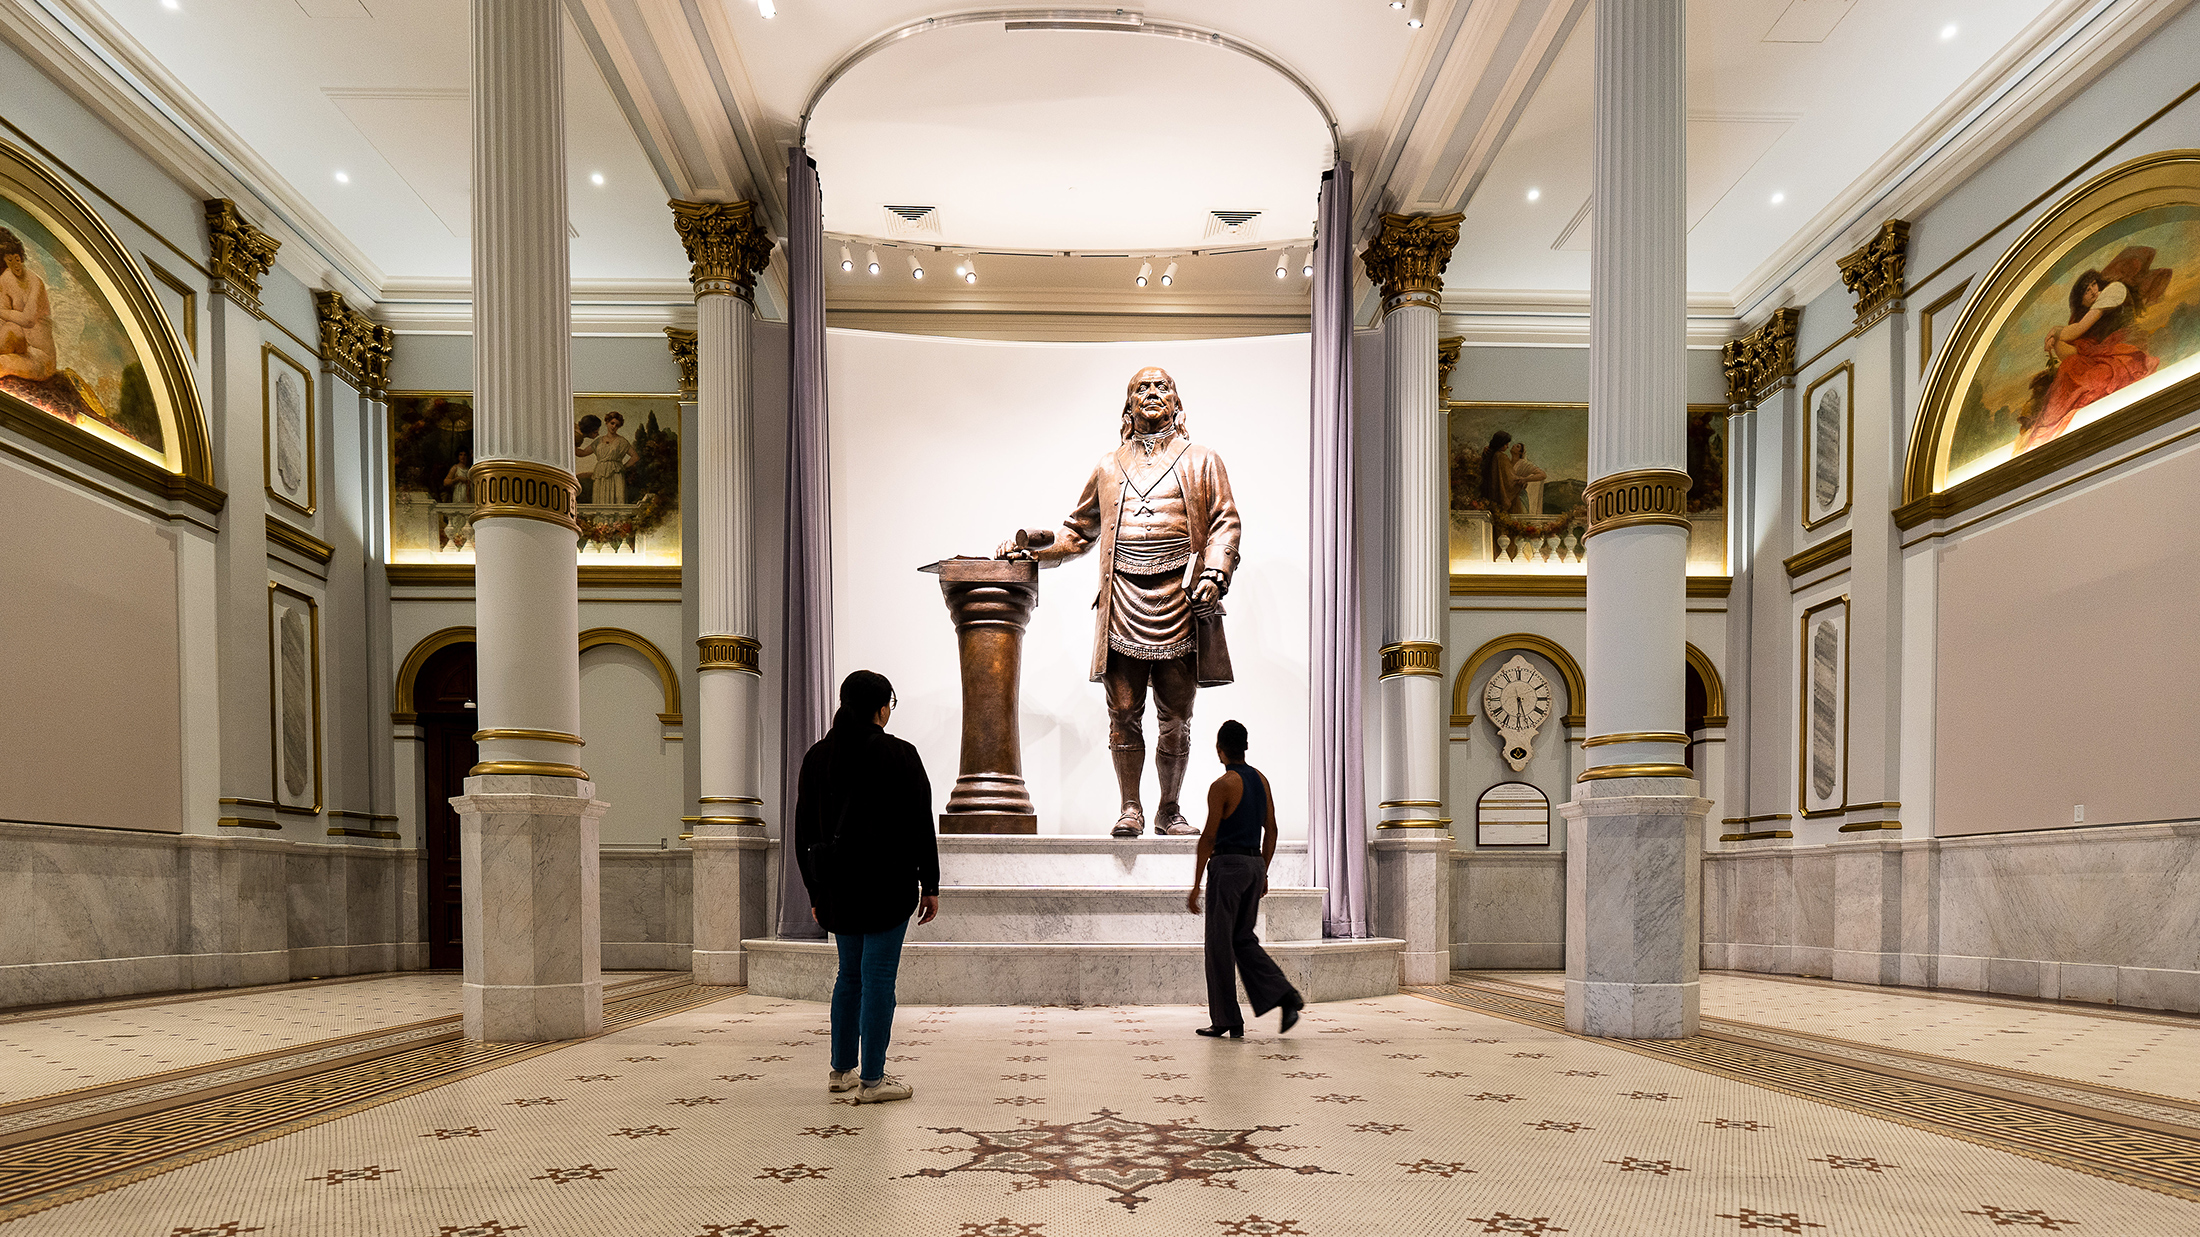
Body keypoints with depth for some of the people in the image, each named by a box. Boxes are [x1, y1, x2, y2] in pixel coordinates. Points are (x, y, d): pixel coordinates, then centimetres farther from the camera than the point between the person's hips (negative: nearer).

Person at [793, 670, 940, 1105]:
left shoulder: (817, 756, 8)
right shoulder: (898, 755, -9)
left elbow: (805, 830, 11)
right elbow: (920, 826, -8)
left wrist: (817, 892, 17)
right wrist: (930, 885, 0)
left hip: (836, 885, 6)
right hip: (886, 883, -6)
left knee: (850, 973, 18)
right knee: (878, 977, -1)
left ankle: (841, 1069, 25)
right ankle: (872, 1080, 4)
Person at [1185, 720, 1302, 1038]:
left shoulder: (1222, 785, -12)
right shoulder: (1261, 779, 10)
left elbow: (1208, 837, -13)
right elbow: (1271, 830, 14)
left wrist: (1196, 886, -9)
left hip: (1228, 864, -7)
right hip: (1255, 864, 7)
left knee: (1220, 944, 2)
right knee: (1243, 939, 16)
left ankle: (1226, 1020, 7)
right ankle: (1285, 995, 0)